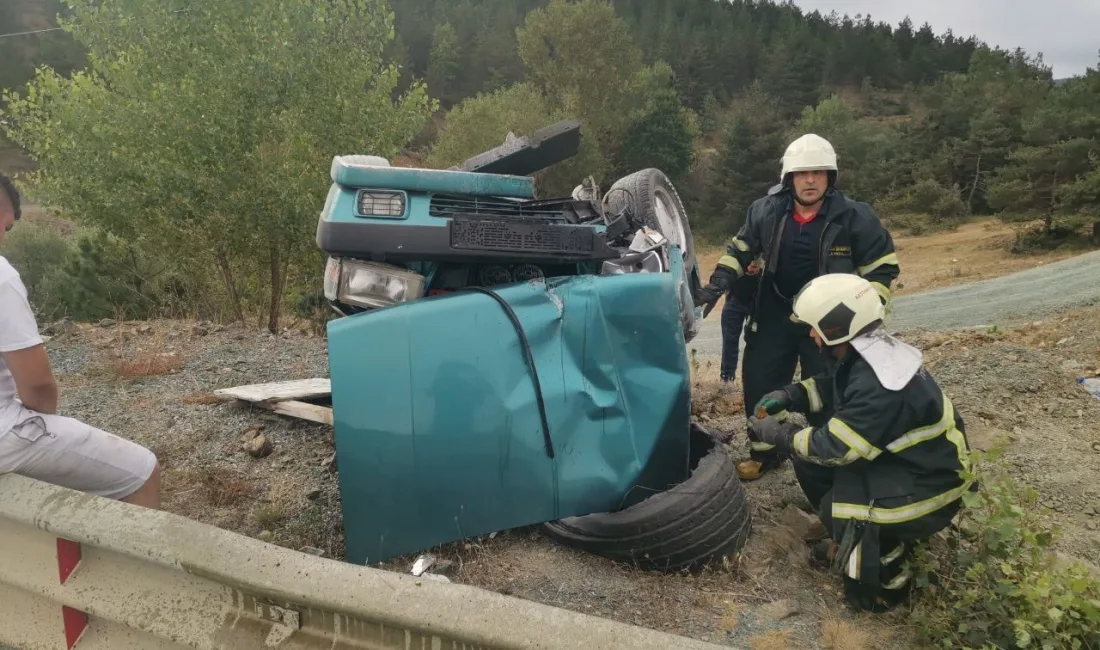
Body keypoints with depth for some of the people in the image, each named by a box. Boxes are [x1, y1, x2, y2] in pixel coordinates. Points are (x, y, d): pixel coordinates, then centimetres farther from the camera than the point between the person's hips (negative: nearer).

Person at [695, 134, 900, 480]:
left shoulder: (855, 217, -14)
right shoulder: (765, 210, -6)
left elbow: (882, 266, -6)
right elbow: (740, 249, 9)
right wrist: (718, 283, -4)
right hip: (774, 315, 3)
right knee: (759, 383, 9)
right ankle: (764, 451, 30)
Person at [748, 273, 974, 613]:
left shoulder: (879, 387, -34)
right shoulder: (865, 353, -5)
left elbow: (834, 448, -29)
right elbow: (830, 386, 14)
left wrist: (778, 434, -15)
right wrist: (788, 396, -2)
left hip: (929, 483, -9)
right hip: (899, 457, 9)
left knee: (838, 507, -22)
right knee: (808, 462, 3)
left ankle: (887, 580, 4)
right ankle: (850, 539, 19)